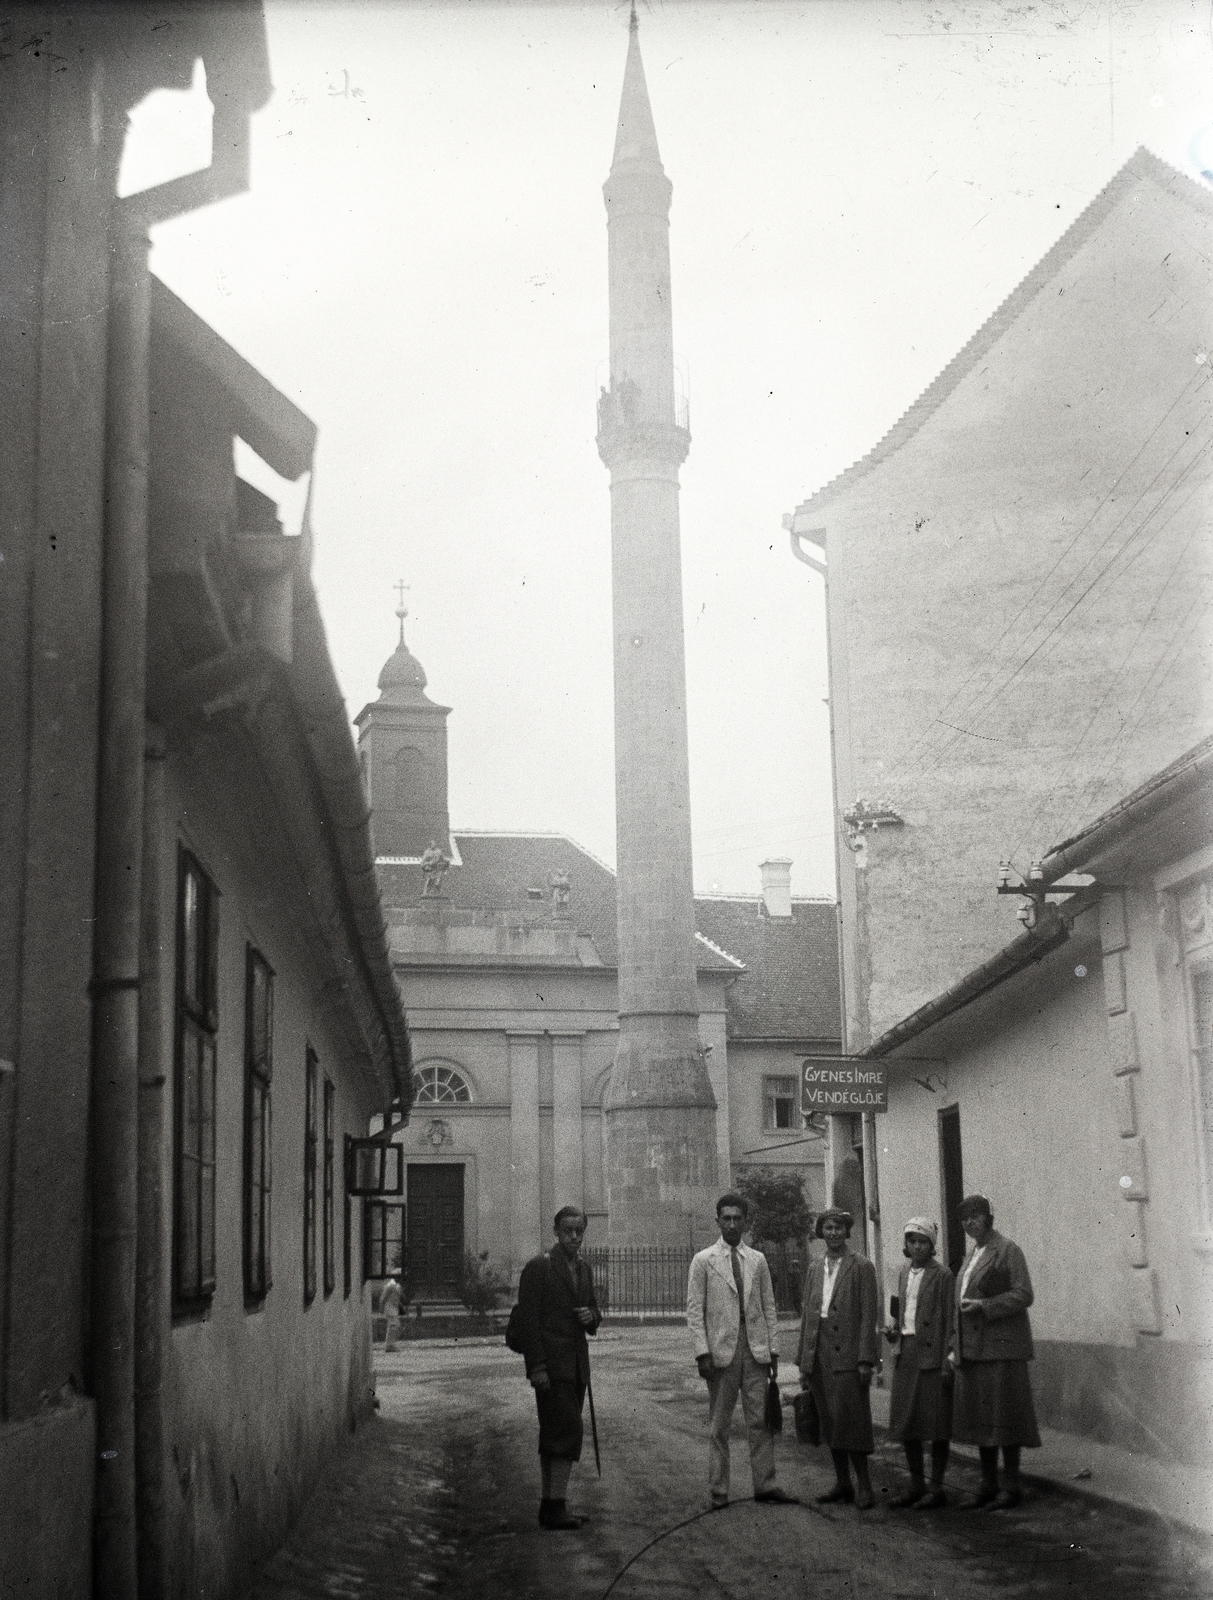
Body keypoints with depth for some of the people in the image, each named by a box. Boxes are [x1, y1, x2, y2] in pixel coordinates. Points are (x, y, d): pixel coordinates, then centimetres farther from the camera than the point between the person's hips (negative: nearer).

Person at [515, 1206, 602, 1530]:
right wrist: (537, 1367, -17)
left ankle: (551, 1507, 14)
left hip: (576, 1366, 7)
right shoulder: (539, 1267, -7)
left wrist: (591, 1316, 0)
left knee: (554, 1437, 10)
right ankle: (556, 1506, -14)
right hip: (550, 1366, -7)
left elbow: (594, 1312, 25)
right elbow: (528, 1319, -11)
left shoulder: (584, 1270, 16)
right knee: (566, 1432, -15)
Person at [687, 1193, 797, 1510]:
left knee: (761, 1419, 1)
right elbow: (694, 1310, -1)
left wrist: (772, 1349, 7)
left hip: (755, 1349, 3)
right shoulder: (703, 1261, 2)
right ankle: (718, 1490, 9)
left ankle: (765, 1485, 7)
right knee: (718, 1424, 3)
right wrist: (702, 1352, -9)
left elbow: (768, 1306, 13)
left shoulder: (758, 1260, 12)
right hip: (720, 1350, -3)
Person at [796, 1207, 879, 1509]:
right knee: (830, 1422, 9)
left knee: (851, 1420, -8)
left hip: (847, 1355, -6)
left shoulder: (862, 1267, -1)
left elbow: (868, 1316, -6)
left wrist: (866, 1360, -13)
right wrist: (803, 1362, 13)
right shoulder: (815, 1269, 16)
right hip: (819, 1356, 6)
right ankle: (842, 1482, 17)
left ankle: (863, 1484, 1)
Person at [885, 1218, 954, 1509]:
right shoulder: (905, 1273, 14)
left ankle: (936, 1488, 6)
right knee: (905, 1423, 9)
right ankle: (916, 1484, 19)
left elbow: (949, 1321, -8)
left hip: (931, 1356, -7)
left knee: (935, 1424, -1)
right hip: (906, 1353, 7)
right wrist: (894, 1331, 4)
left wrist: (947, 1363, -13)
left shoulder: (942, 1275, -6)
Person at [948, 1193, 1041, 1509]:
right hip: (973, 1350, 8)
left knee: (1003, 1415, -5)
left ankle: (1011, 1486, 1)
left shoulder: (1008, 1251, -5)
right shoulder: (971, 1256, 19)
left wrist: (983, 1306, -20)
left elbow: (1023, 1295, -12)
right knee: (979, 1417, 8)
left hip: (1001, 1347, -8)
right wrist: (956, 1347, 16)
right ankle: (988, 1486, 13)